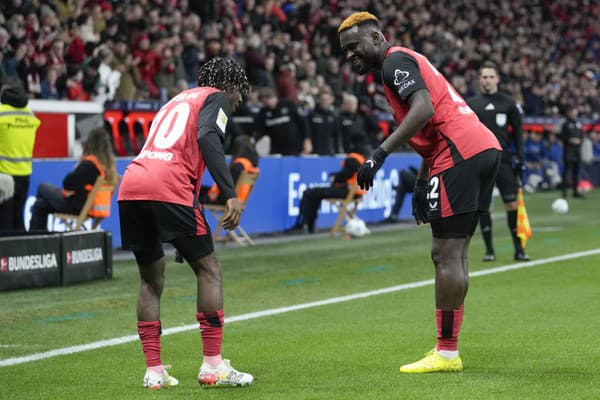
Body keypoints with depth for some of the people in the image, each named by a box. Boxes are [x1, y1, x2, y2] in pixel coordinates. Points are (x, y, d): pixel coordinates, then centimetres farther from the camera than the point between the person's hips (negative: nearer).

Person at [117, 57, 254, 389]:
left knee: (151, 280, 17)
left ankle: (154, 371, 13)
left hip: (130, 186, 7)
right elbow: (207, 138, -9)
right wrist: (230, 195, -15)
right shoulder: (215, 98, 11)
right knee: (208, 269, 5)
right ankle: (212, 366, 2)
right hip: (169, 187, -7)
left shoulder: (177, 101, 33)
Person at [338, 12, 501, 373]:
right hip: (485, 148, 11)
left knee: (447, 256, -8)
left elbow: (423, 110, -23)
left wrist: (380, 153, -26)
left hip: (461, 153, -11)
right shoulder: (407, 61, 25)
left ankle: (447, 353, -6)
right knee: (453, 253, 13)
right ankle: (448, 348, 16)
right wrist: (421, 185, 28)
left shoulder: (395, 61, -5)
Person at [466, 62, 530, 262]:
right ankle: (489, 250, 8)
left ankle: (519, 249, 4)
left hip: (504, 161, 0)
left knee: (512, 204, -4)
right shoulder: (471, 104, 7)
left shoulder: (509, 103, 7)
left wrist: (519, 158, 2)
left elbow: (517, 132, 9)